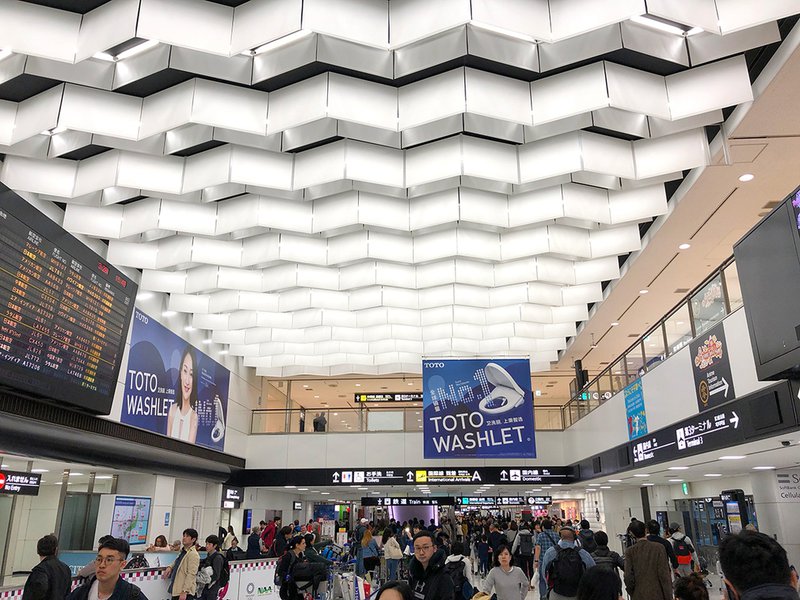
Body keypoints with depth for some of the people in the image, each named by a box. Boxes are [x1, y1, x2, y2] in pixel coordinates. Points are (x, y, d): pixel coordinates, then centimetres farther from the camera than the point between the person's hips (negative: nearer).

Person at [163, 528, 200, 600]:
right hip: (176, 590, 9)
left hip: (184, 592, -9)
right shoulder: (183, 552, 12)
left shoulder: (193, 554, -16)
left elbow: (191, 574, -20)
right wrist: (170, 567, 12)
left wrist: (185, 591, -24)